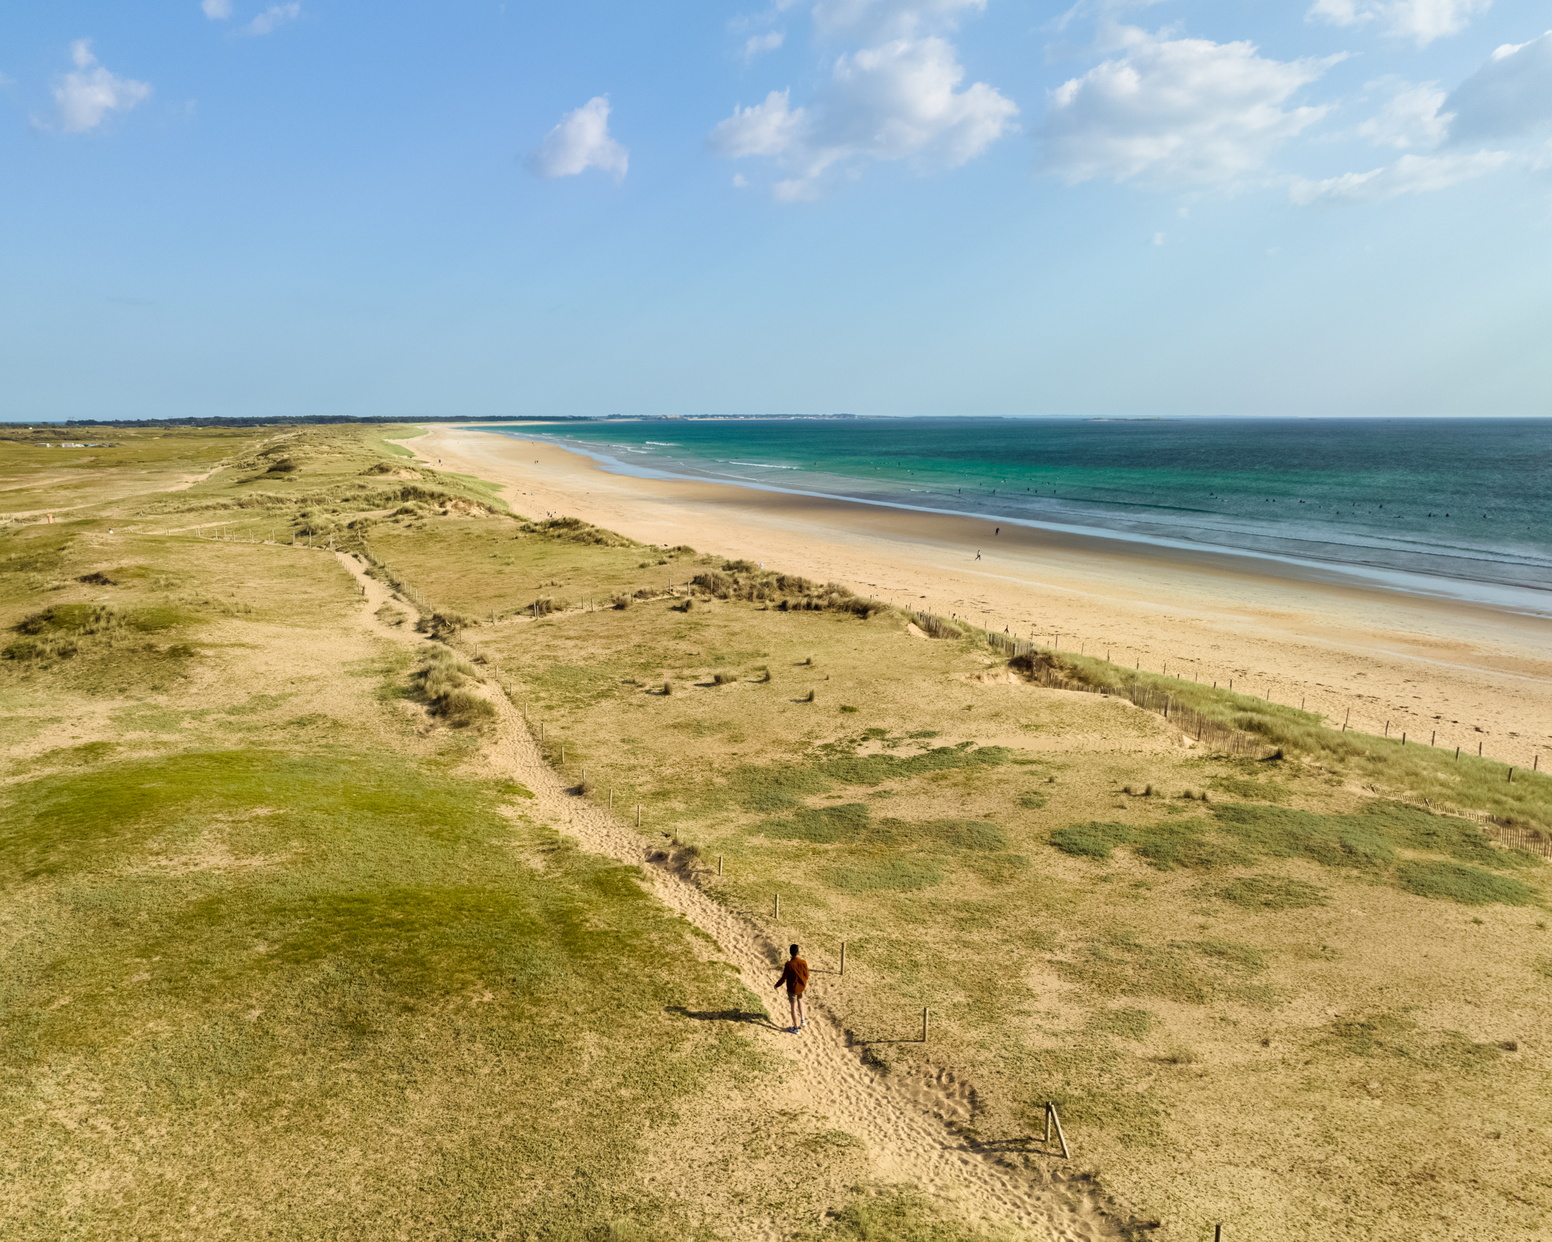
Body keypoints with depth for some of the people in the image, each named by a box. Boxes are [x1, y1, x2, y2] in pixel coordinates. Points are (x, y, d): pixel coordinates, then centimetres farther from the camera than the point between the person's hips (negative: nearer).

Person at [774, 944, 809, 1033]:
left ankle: (795, 1028, 23)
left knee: (793, 1007, 11)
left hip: (792, 988, -4)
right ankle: (803, 1020, 29)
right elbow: (806, 975, 1)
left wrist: (776, 986, -3)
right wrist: (806, 984, 21)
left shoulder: (789, 964, -25)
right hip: (801, 987, 4)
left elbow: (783, 978, -19)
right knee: (799, 1000, 33)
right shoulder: (803, 962, -13)